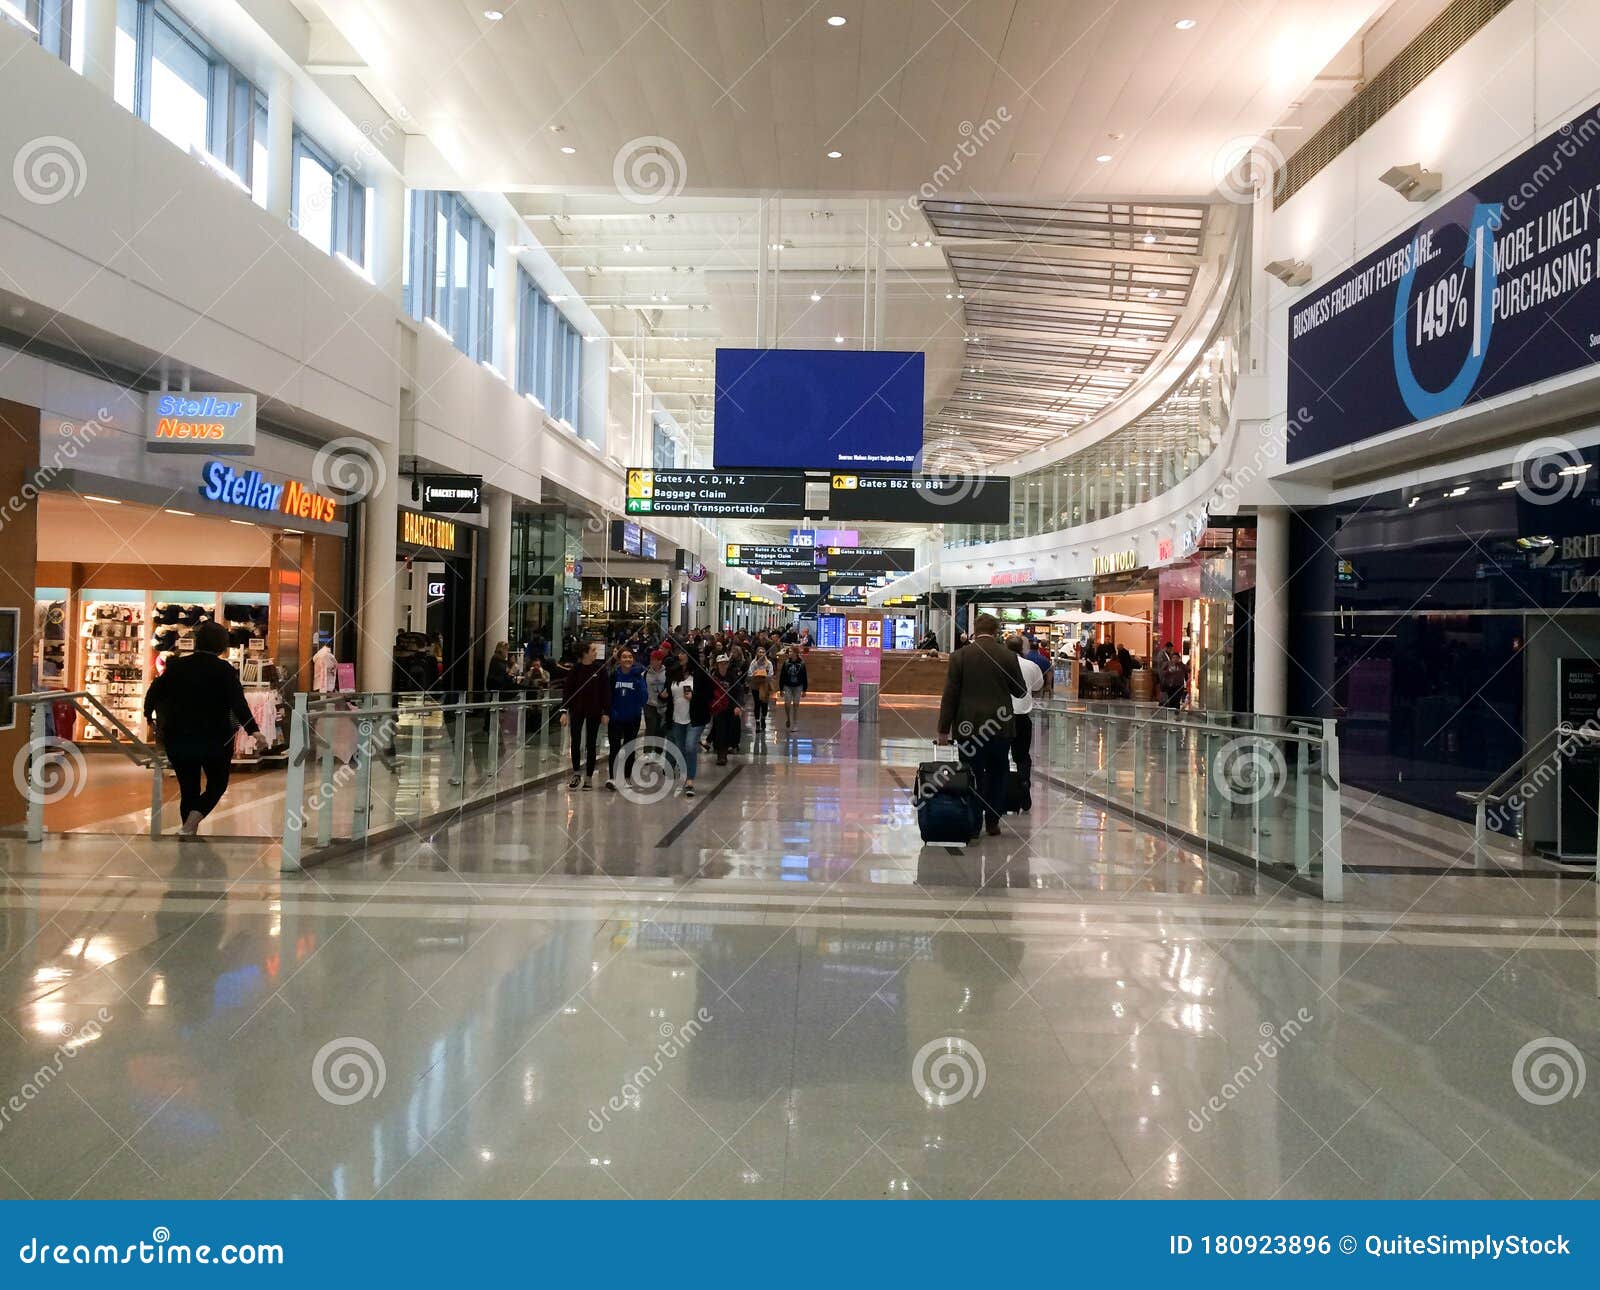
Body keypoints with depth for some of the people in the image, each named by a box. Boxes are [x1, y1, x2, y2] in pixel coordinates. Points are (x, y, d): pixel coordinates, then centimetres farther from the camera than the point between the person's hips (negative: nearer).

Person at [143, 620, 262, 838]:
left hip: (178, 738, 3)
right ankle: (189, 826, -9)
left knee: (188, 788, 13)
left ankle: (189, 836, 15)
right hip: (215, 738, -3)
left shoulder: (177, 665, 3)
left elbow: (155, 691, 8)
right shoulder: (224, 670, -8)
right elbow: (238, 702, -19)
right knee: (217, 784, 12)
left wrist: (149, 714, 27)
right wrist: (252, 729, -26)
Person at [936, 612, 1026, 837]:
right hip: (1001, 727, 1)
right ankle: (993, 822, 16)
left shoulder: (959, 656, -5)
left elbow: (950, 695, -5)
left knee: (973, 776, 5)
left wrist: (944, 729, -1)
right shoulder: (1009, 656, -2)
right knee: (997, 776, 13)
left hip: (969, 726, -1)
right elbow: (1020, 691, 5)